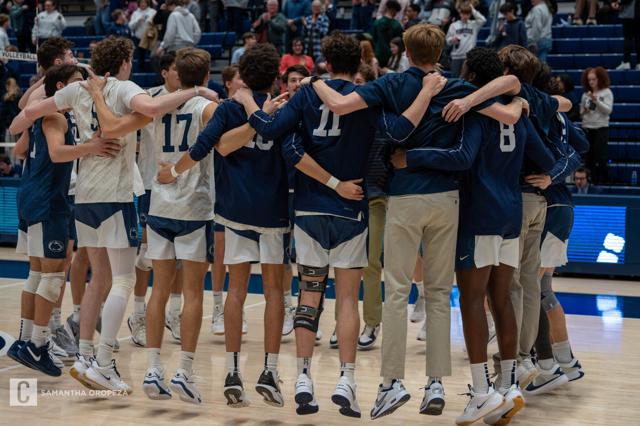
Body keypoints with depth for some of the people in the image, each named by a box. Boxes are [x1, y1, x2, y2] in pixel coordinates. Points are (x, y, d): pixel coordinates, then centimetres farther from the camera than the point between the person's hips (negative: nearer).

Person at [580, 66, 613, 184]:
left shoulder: (606, 92, -1)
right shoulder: (585, 94, 9)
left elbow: (608, 110, -9)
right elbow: (581, 112, 16)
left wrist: (596, 101, -18)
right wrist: (584, 111, -6)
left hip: (601, 127, -4)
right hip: (587, 127, 4)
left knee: (600, 157, -6)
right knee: (589, 156, 6)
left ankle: (603, 180, 1)